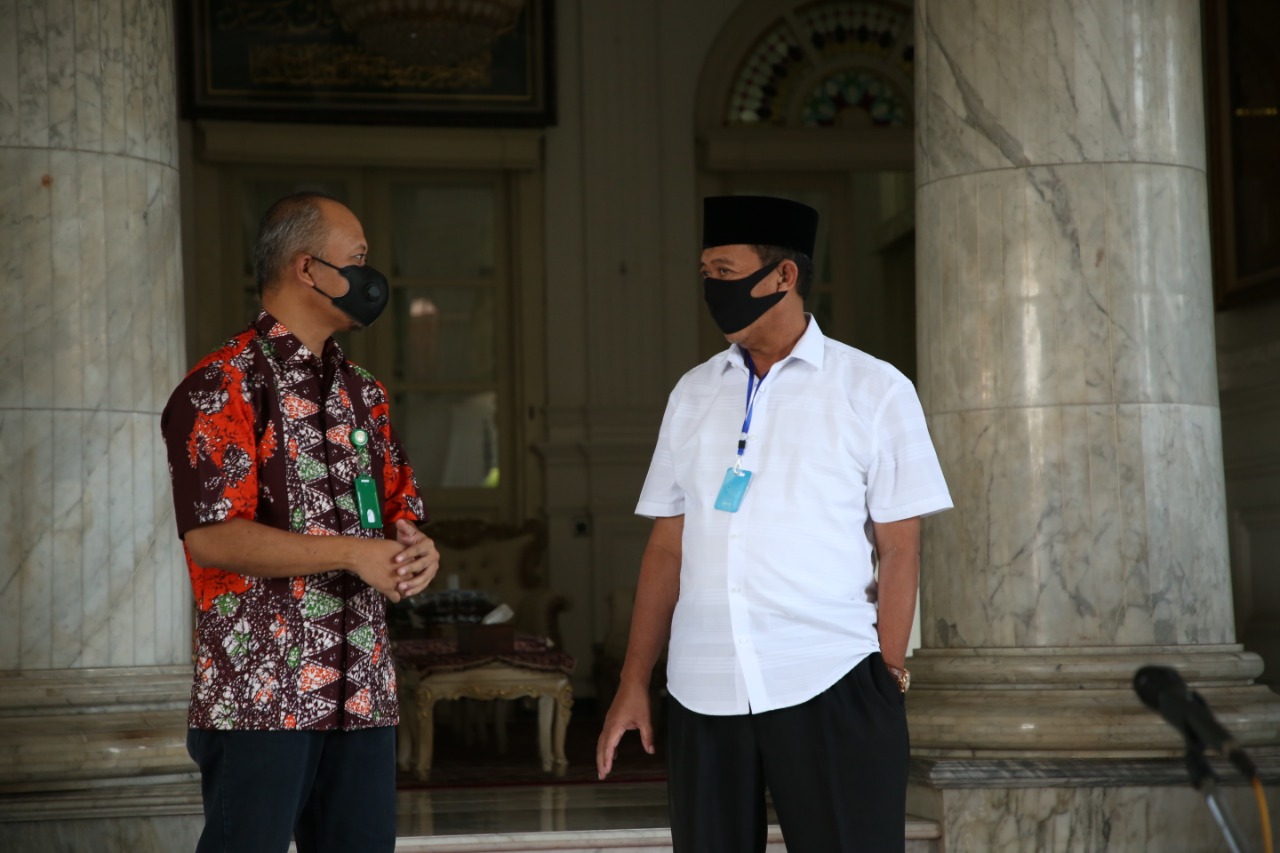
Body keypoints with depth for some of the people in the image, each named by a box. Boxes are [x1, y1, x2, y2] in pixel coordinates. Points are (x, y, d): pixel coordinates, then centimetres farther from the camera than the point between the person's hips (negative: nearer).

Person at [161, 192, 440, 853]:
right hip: (260, 694, -7)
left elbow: (401, 510, 22)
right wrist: (354, 553, -18)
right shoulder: (222, 388, -7)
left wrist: (418, 551, -4)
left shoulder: (362, 392, 17)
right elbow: (210, 536, -17)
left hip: (364, 692, 7)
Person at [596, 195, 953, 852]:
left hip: (831, 687, -3)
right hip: (701, 697, 3)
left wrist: (890, 676, -5)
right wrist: (633, 682, 6)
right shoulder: (691, 395, 11)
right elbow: (666, 547, 11)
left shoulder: (874, 391, 1)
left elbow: (899, 551, 0)